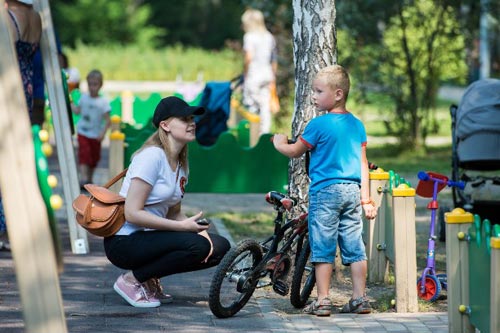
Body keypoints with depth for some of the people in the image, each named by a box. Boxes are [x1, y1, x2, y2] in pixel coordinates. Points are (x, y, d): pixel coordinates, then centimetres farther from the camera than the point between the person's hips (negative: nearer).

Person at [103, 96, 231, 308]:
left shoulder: (181, 163, 11)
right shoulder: (152, 156, -17)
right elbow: (132, 213, -22)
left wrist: (197, 228, -6)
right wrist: (183, 227, -22)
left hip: (150, 236, 9)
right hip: (124, 242, -9)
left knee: (219, 247, -1)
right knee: (196, 246, -27)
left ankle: (149, 279, 7)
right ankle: (131, 280, -11)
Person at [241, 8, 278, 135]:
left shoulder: (249, 36, -8)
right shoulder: (269, 37, 12)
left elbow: (249, 58, -20)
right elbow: (274, 60, 15)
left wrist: (245, 74, -9)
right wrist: (273, 78, 21)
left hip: (253, 74, -6)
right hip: (267, 73, 6)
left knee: (251, 106, -3)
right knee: (265, 107, 6)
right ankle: (265, 133, 4)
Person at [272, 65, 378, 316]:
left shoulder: (319, 124, -10)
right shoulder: (357, 124, 8)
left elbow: (295, 151, 3)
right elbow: (363, 164, 11)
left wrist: (279, 143, 24)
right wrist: (366, 199, 14)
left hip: (326, 191, -6)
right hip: (352, 191, 6)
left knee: (323, 246, 0)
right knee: (354, 246, 8)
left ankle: (322, 301, 0)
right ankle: (360, 299, 10)